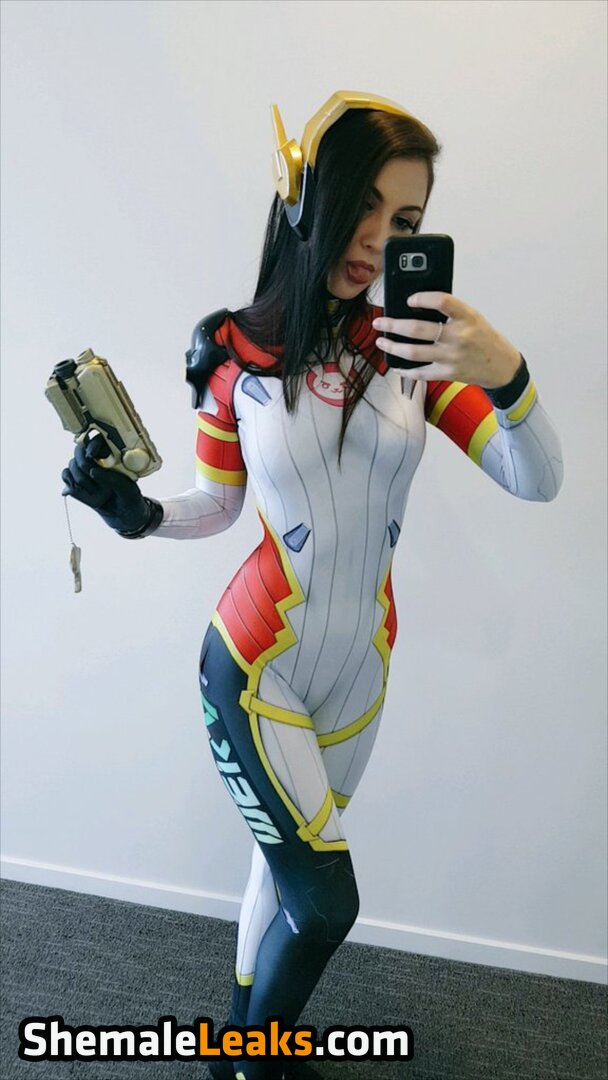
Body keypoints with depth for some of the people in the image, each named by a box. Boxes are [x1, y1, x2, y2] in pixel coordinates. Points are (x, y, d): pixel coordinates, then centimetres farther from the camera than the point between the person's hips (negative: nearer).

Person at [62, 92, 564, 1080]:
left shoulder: (416, 344, -4)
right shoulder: (236, 354, -9)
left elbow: (538, 481, -10)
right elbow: (216, 507, 3)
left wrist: (507, 375, -27)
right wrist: (136, 513, -15)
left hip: (361, 664, 3)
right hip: (254, 662, -3)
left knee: (287, 863, 20)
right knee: (327, 902, 4)